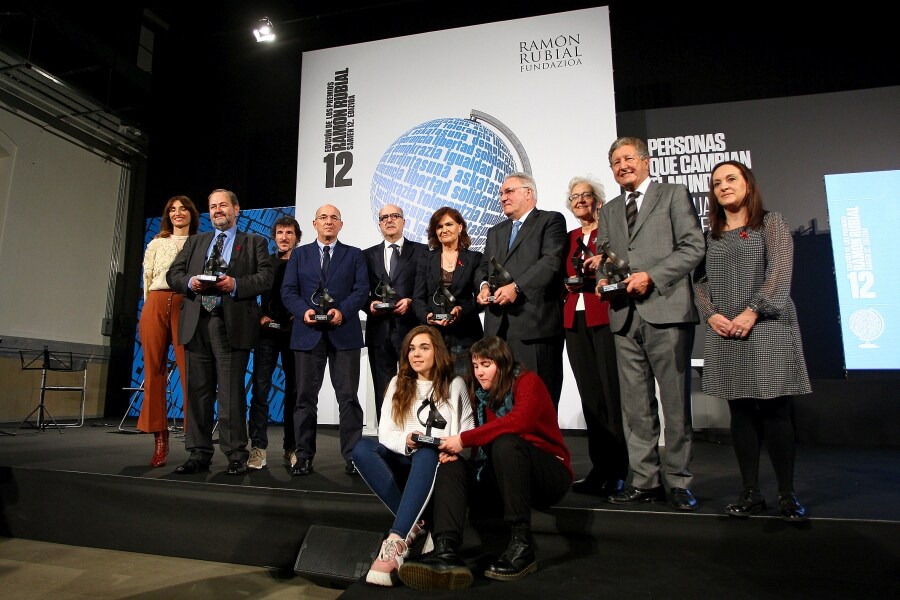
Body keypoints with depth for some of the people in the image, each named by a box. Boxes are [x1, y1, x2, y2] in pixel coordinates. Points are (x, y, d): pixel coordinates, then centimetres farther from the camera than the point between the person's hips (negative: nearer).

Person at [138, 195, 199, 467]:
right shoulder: (156, 244, 18)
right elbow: (147, 280, 16)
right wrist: (153, 307, 9)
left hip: (186, 306, -3)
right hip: (156, 305, 3)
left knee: (189, 371, -10)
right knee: (154, 371, 1)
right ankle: (159, 439, 6)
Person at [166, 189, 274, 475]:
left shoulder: (254, 243, 12)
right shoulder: (194, 242, 23)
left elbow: (266, 277, -1)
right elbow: (173, 274, 15)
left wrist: (235, 284, -16)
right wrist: (190, 282, -6)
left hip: (232, 325, -4)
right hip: (197, 323, 4)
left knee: (232, 393, -4)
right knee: (198, 390, 6)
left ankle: (236, 455, 4)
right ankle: (199, 453, 15)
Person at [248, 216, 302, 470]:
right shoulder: (264, 262, 12)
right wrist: (260, 315, -3)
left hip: (294, 333, -1)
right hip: (267, 332, 1)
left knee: (294, 390, 4)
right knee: (260, 389, -6)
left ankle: (291, 448, 11)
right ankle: (258, 448, -1)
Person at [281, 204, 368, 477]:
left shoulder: (354, 255, 12)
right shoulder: (299, 254, 15)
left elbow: (361, 290, 0)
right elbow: (288, 291, 6)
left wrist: (342, 311, -16)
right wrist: (303, 311, -13)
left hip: (344, 332, -1)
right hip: (308, 332, 1)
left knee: (348, 396, 0)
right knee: (305, 396, 5)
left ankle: (352, 455, 6)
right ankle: (304, 456, 14)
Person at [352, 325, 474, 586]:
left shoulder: (455, 385, 4)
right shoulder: (398, 384, 10)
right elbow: (386, 432, 2)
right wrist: (406, 442, -19)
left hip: (439, 465, -3)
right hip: (405, 463, 3)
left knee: (426, 453, -38)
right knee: (362, 448, -25)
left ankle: (396, 542, -50)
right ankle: (415, 524, -30)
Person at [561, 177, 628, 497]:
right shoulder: (570, 238, 20)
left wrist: (602, 272, -19)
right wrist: (566, 285, 2)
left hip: (605, 317, -5)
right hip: (575, 320, 6)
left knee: (612, 392, -6)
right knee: (589, 394, 6)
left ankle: (619, 472, 2)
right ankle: (600, 468, 14)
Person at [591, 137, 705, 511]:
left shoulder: (674, 195, 7)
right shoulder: (609, 211, 22)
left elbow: (694, 247, -2)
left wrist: (651, 276, -12)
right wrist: (603, 278, 1)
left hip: (667, 311, -4)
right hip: (625, 316, 5)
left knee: (675, 402, 0)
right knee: (635, 406, 6)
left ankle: (678, 482, 12)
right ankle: (645, 480, 15)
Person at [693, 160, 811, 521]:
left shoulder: (771, 223, 6)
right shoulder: (710, 235, 16)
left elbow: (780, 272, -6)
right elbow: (700, 281, 10)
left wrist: (752, 311, -15)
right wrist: (711, 315, -6)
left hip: (767, 328, -3)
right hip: (724, 334, 3)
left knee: (774, 411, -4)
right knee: (741, 413, 5)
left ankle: (787, 495, 8)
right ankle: (751, 493, 12)